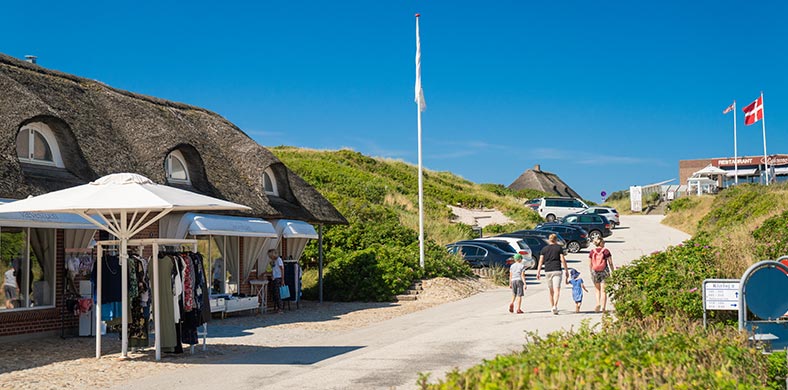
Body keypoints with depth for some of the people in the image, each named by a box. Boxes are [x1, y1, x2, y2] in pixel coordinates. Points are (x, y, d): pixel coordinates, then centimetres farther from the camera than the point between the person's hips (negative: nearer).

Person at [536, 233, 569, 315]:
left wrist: (538, 272, 3)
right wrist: (566, 271, 4)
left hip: (548, 271, 3)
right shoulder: (559, 248, 3)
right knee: (557, 290, -10)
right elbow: (563, 260, -2)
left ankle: (552, 307, 19)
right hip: (557, 270, -3)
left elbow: (541, 261, 3)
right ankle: (555, 306, -27)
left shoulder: (544, 249, 9)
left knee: (551, 291, 14)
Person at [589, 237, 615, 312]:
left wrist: (592, 273, 17)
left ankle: (598, 304, -1)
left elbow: (590, 264, 5)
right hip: (604, 272, -2)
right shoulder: (606, 251, -4)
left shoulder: (592, 252, 3)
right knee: (603, 291, 5)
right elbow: (610, 263, -4)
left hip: (595, 272, 2)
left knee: (598, 290, 18)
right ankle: (603, 307, 1)